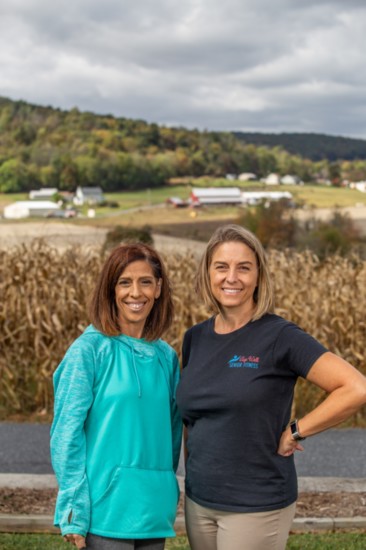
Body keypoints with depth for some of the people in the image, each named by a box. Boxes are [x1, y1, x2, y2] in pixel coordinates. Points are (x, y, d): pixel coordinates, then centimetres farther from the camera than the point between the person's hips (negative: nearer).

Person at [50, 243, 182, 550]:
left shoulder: (166, 356, 7)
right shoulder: (90, 349, -8)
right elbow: (66, 433, -9)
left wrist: (167, 493, 15)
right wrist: (74, 513, -12)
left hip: (154, 511, 5)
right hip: (106, 510, -5)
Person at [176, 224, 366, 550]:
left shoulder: (280, 336, -13)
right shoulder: (195, 339, 4)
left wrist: (295, 432, -15)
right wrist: (192, 476, 13)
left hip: (257, 505, -5)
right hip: (198, 500, 5)